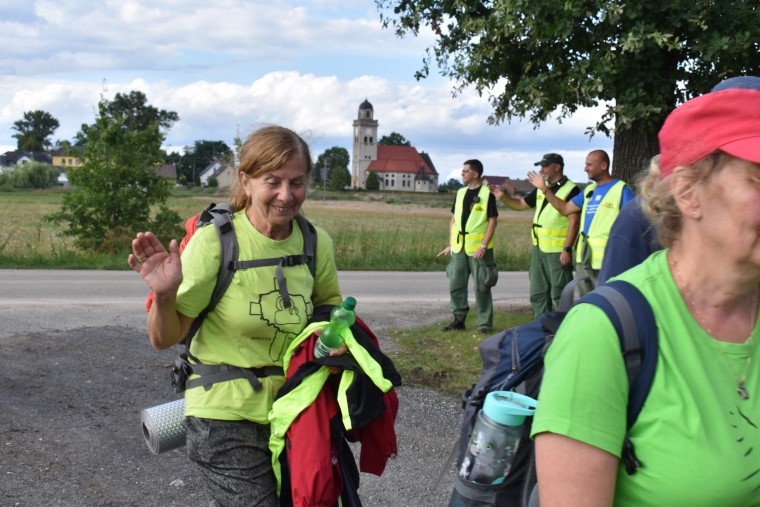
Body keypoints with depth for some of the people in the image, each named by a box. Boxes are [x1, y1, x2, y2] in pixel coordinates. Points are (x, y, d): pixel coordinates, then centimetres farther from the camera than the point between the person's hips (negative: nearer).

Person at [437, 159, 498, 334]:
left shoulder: (487, 193, -8)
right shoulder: (460, 193, 9)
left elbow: (492, 221, -9)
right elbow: (454, 219, 13)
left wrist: (484, 245, -16)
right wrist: (450, 244, 8)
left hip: (478, 248, -6)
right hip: (459, 247, 6)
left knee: (481, 287, 1)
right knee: (456, 285, 8)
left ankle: (485, 323, 9)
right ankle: (459, 319, 21)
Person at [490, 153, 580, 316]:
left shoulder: (571, 190, -11)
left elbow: (574, 222, -16)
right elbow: (520, 204, 20)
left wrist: (567, 249, -22)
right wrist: (503, 196, 3)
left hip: (557, 251, -8)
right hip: (538, 248, 8)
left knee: (559, 295, -3)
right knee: (538, 293, 14)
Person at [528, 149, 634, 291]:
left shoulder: (621, 190, -8)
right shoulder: (589, 190, 16)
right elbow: (565, 208, 21)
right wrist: (544, 188, 16)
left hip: (606, 261, -8)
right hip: (583, 259, 8)